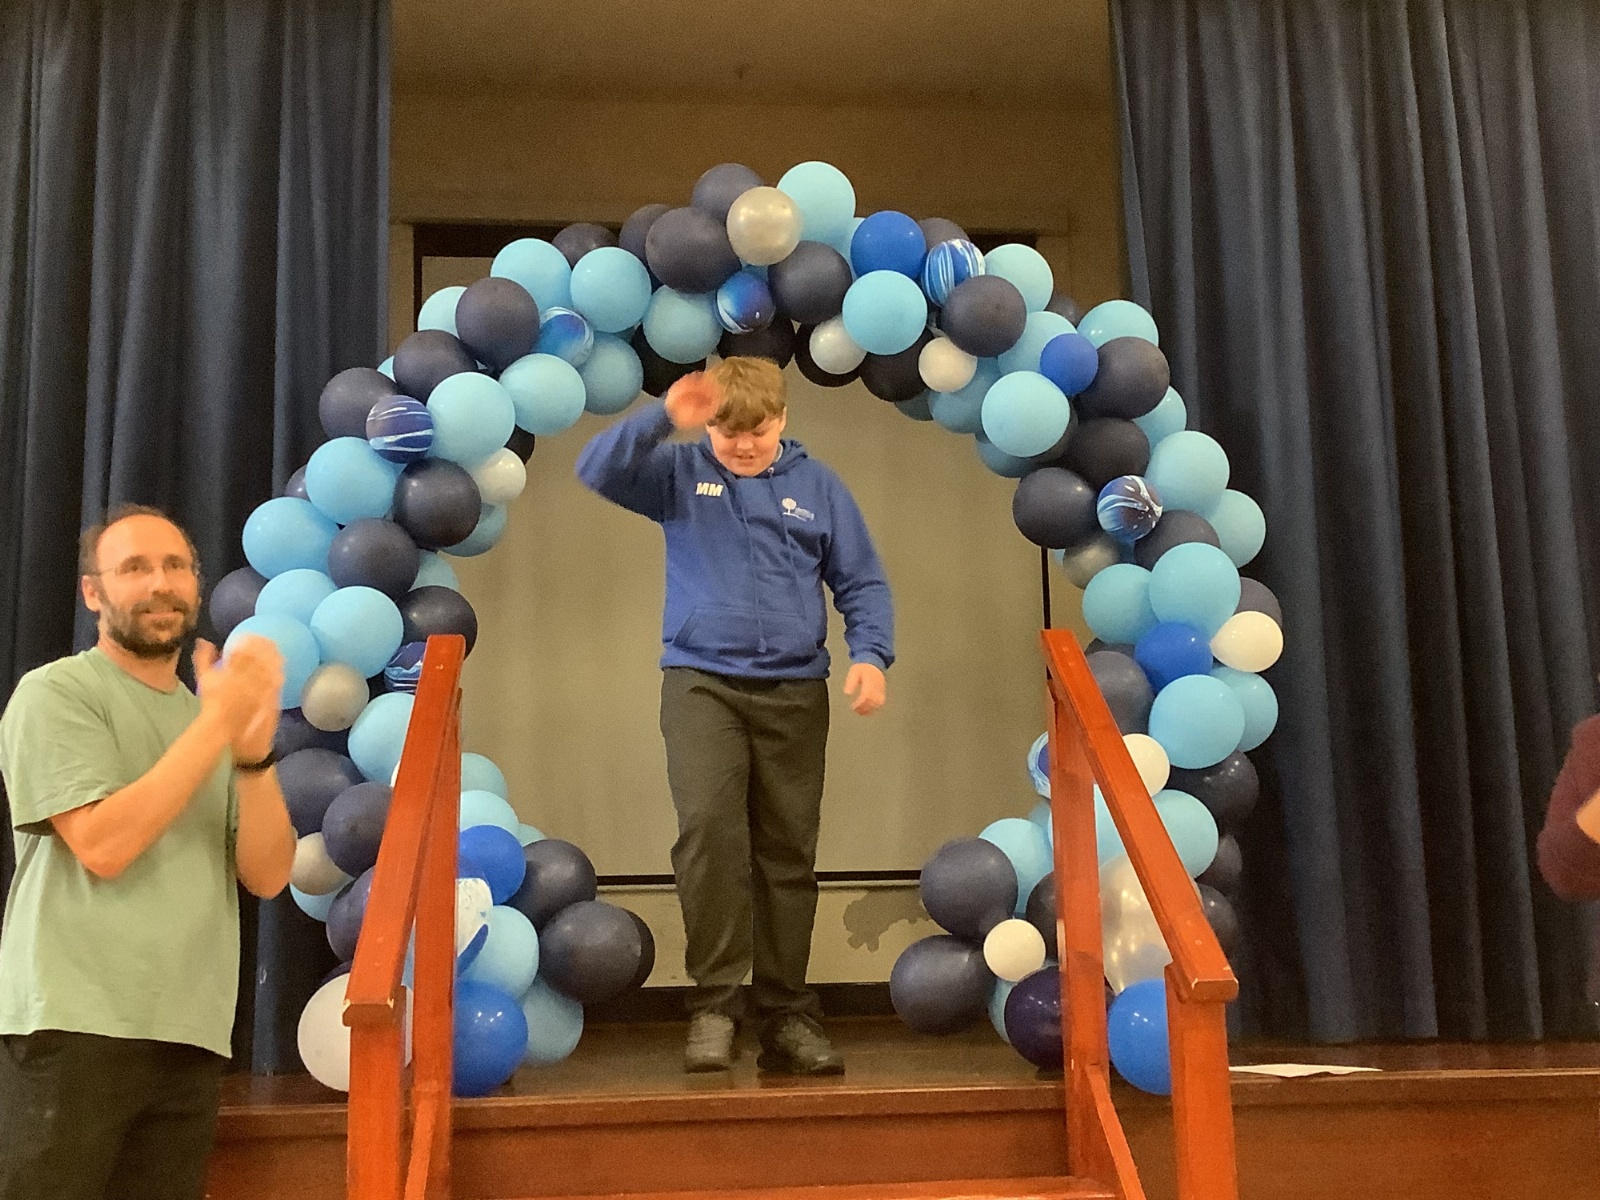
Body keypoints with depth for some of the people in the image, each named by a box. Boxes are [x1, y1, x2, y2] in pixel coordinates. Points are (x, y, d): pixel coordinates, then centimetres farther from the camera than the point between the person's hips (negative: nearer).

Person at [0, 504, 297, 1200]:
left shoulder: (213, 717, 14)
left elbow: (267, 876, 4)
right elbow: (103, 844, -15)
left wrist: (253, 749, -12)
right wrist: (218, 724, -14)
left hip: (189, 1036, 5)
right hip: (74, 1028, -5)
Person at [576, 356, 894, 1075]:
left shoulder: (817, 487, 9)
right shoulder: (680, 473, 7)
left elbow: (862, 583, 10)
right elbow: (597, 471, -6)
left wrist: (870, 654, -7)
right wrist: (663, 418, -18)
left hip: (793, 692, 2)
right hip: (700, 684, -2)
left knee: (787, 853, 5)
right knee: (709, 824, -22)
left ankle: (786, 1015, 15)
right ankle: (713, 1003, -12)